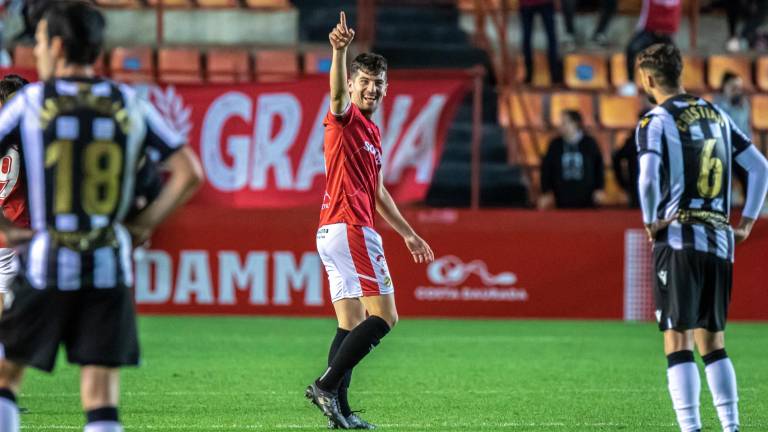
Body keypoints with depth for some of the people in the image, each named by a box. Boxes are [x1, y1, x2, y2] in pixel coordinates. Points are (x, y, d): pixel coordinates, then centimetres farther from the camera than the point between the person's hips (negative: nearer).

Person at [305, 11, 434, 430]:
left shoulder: (372, 132, 22)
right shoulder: (344, 117, -5)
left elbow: (378, 192, 30)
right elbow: (337, 91, -29)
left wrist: (408, 234, 33)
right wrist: (340, 51, -48)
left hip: (334, 233, 9)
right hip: (349, 228, -9)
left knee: (351, 324, 7)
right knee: (384, 316, -11)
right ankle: (327, 385, -16)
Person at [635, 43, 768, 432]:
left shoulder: (655, 121, -5)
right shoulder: (716, 115, 14)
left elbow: (648, 179, -21)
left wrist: (651, 222, -7)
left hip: (679, 239, -6)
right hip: (720, 241, 6)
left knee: (678, 342, -4)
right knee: (713, 342, 13)